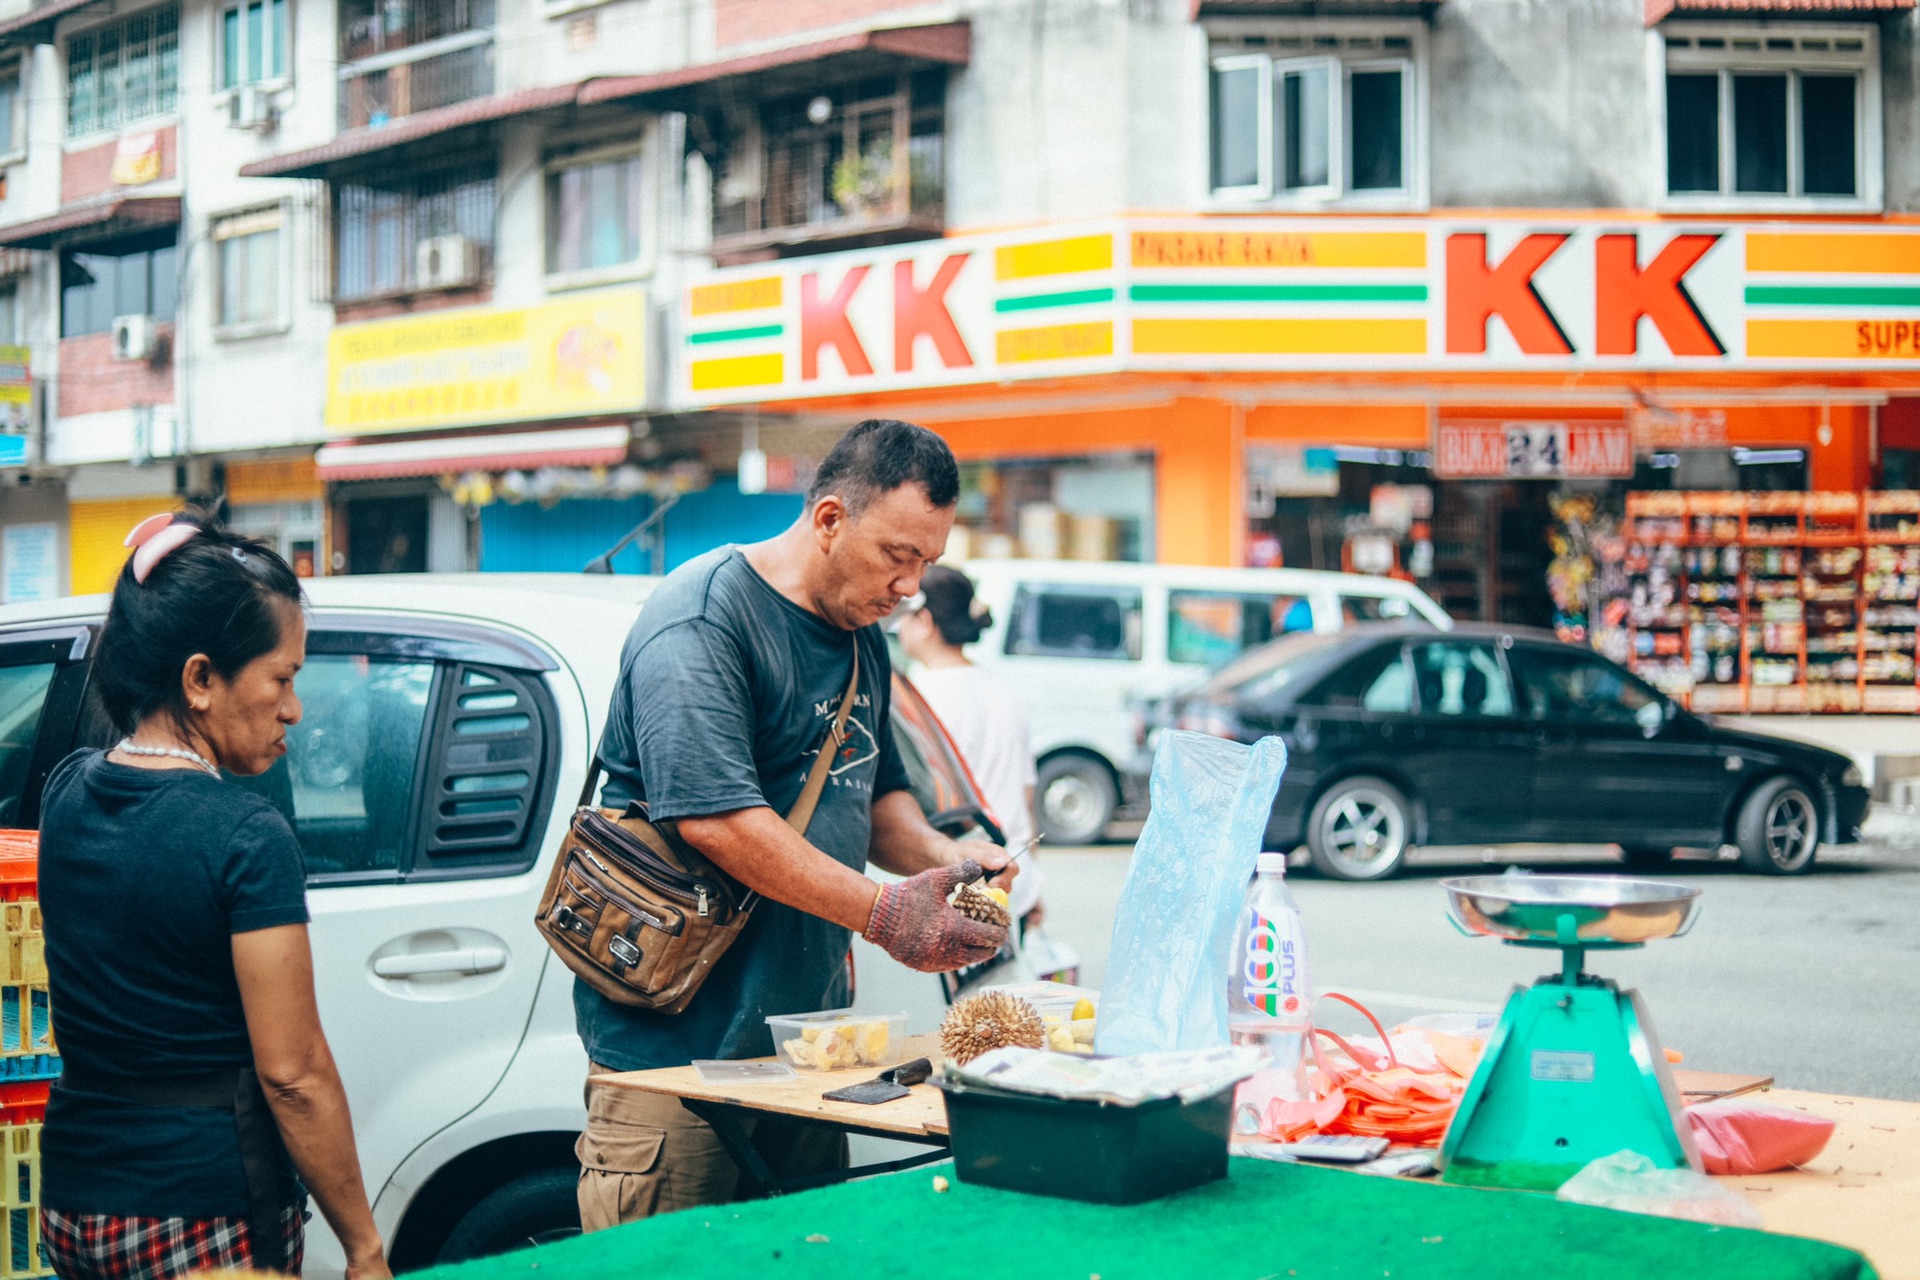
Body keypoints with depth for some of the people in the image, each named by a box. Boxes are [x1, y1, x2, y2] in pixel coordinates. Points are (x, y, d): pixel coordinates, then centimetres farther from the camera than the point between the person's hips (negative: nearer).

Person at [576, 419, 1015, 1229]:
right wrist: (881, 913, -24)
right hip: (674, 1040, -8)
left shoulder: (862, 635, 14)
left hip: (806, 1037, 9)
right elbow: (714, 819, -24)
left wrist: (944, 860, 1)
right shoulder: (701, 622, -14)